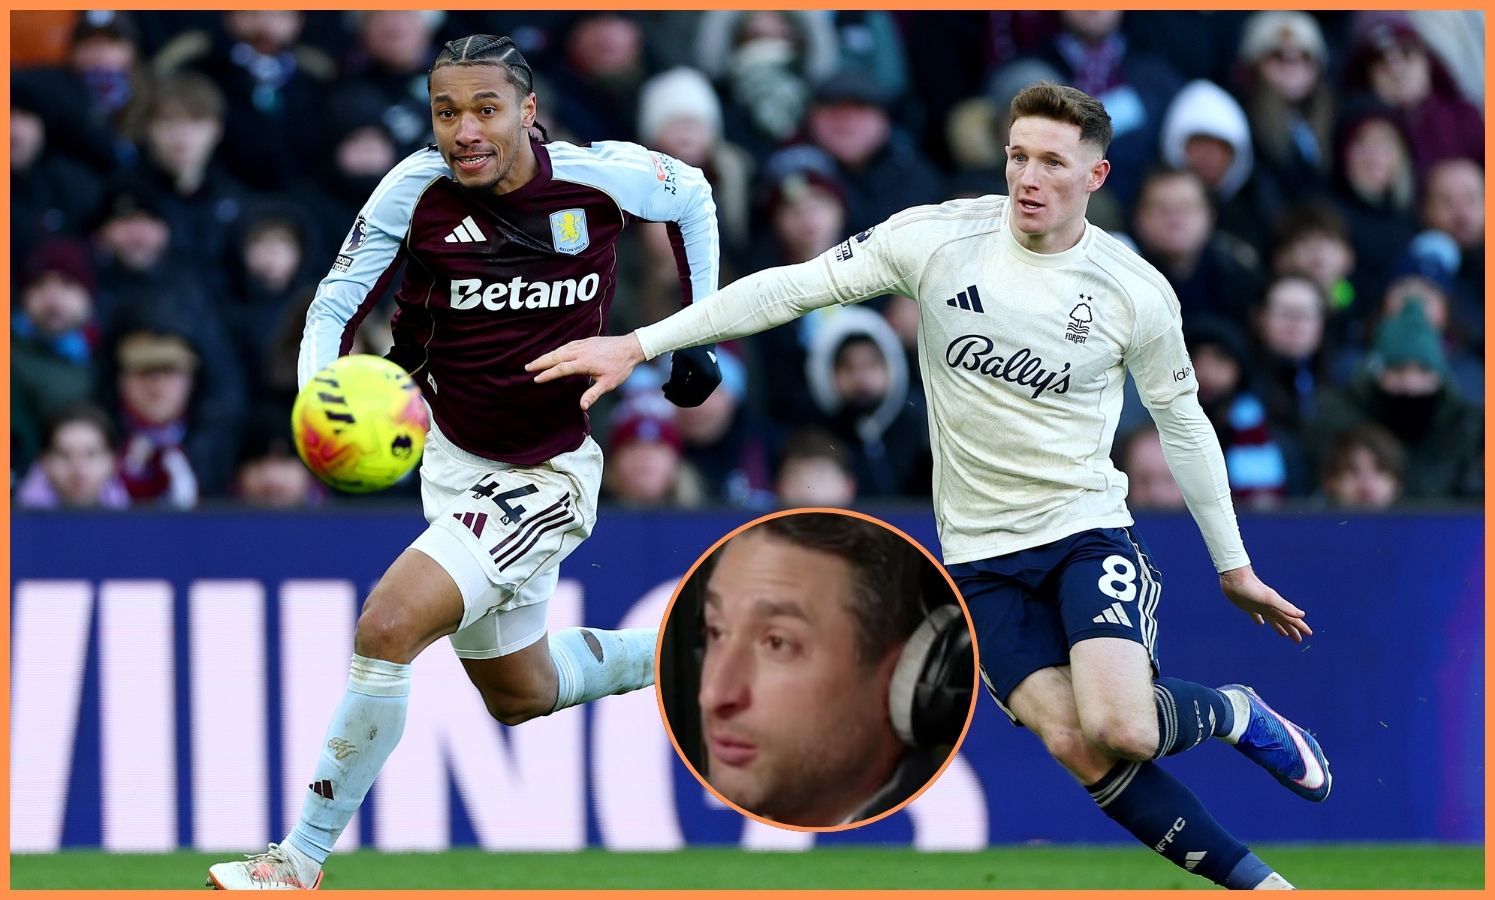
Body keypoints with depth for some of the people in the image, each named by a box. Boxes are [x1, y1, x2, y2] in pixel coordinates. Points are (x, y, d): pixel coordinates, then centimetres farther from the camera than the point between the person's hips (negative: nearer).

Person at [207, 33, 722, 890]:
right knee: (521, 695, 20)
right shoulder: (419, 189, -14)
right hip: (455, 460, 5)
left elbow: (694, 194, 5)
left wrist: (697, 332, 4)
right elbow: (337, 305, -7)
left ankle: (303, 861, -11)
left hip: (549, 477, -4)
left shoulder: (603, 176, -17)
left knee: (389, 626, -23)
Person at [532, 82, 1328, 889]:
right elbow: (795, 286, -6)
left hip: (1086, 527, -1)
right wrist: (639, 344, -11)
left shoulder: (1138, 293, -7)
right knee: (1074, 744, -16)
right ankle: (1252, 883, -1)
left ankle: (1235, 715, 10)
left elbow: (1184, 426, 7)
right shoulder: (937, 239, -8)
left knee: (1118, 726, -25)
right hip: (980, 550, 1)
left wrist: (1233, 565, 13)